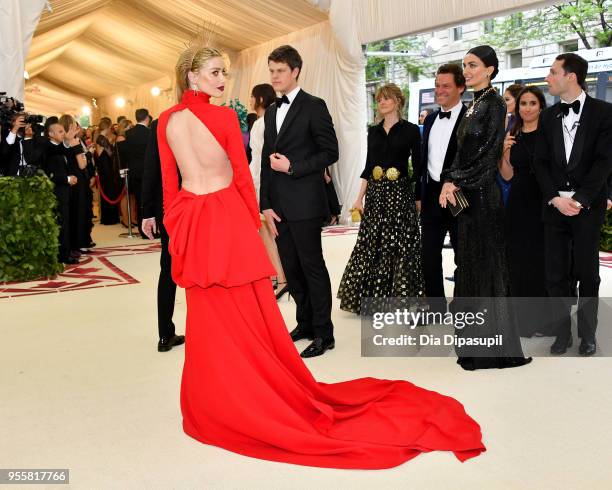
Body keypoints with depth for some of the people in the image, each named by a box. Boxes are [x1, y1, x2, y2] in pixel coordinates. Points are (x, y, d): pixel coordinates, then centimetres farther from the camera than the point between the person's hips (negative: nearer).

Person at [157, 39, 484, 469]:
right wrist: (253, 223, 4)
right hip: (228, 218, -4)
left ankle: (214, 400, 24)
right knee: (249, 315, 5)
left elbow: (169, 182, 7)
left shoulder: (167, 121, 3)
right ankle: (255, 395, 17)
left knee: (208, 316, 13)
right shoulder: (224, 116, -9)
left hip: (190, 223, 4)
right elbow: (243, 177, -6)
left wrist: (176, 232, 14)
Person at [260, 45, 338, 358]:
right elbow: (266, 160, 14)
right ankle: (305, 323, 25)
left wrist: (293, 167, -15)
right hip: (278, 205, 7)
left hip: (304, 203, -6)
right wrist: (266, 205, 7)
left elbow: (330, 153, -8)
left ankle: (323, 333, 10)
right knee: (291, 269, 11)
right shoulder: (271, 112, 16)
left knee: (312, 267, 0)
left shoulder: (314, 106, -4)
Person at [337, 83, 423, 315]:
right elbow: (368, 166, 14)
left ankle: (400, 298, 10)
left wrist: (419, 198, -7)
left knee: (401, 246, -1)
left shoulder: (410, 130, -1)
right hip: (375, 193, 4)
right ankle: (372, 298, 15)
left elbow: (418, 166, -1)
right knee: (371, 246, 4)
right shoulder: (374, 131, 12)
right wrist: (360, 197, 9)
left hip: (400, 193, -4)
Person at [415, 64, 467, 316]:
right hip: (432, 194, 6)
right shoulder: (430, 119, 13)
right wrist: (419, 195, 15)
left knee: (462, 255, 5)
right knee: (429, 255, 10)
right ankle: (435, 307, 22)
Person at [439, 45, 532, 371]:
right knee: (468, 261, 12)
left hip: (482, 193, -9)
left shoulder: (493, 104, -10)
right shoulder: (473, 105, 15)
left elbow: (488, 154, -16)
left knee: (484, 262, -4)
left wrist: (455, 181, -14)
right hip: (465, 192, 9)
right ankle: (473, 337, 23)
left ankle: (491, 345, 5)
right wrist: (451, 181, 1)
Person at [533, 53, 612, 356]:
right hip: (554, 206, 3)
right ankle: (562, 332, 17)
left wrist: (580, 200, -15)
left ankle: (587, 334, 20)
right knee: (556, 275, 4)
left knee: (587, 274, 6)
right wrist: (555, 198, -8)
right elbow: (541, 162, 5)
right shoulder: (548, 116, 10)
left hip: (588, 206, -3)